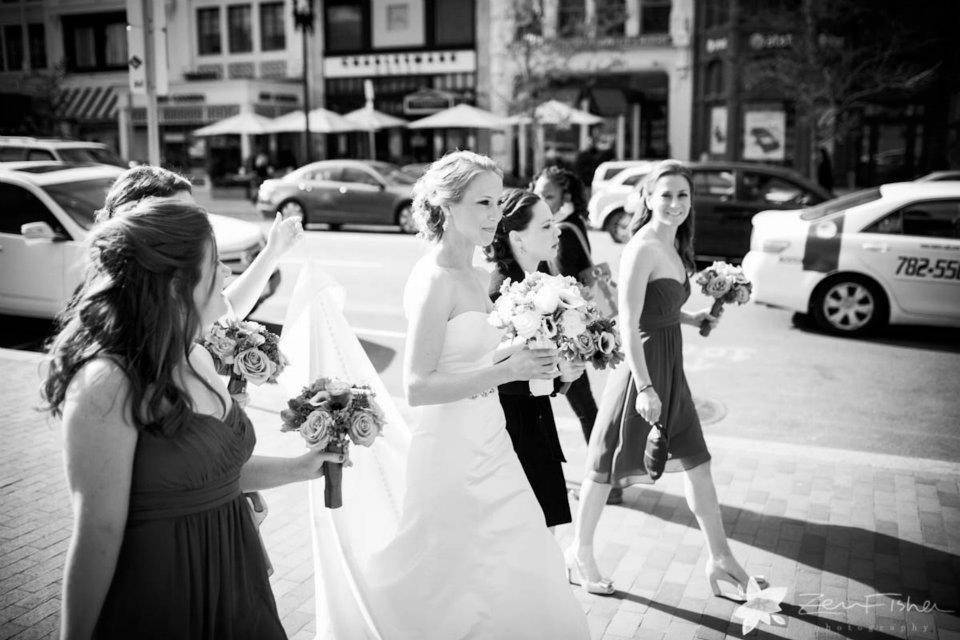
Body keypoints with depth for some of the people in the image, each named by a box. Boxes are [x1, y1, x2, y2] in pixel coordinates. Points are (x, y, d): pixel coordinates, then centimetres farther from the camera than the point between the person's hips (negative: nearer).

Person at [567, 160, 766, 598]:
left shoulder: (672, 247, 10)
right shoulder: (642, 249, -18)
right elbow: (628, 323, -23)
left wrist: (692, 318, 9)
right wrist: (645, 387, -27)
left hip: (670, 367, 9)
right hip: (641, 367, -9)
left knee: (697, 463, 13)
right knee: (608, 466, 6)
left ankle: (720, 559, 25)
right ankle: (581, 552, 25)